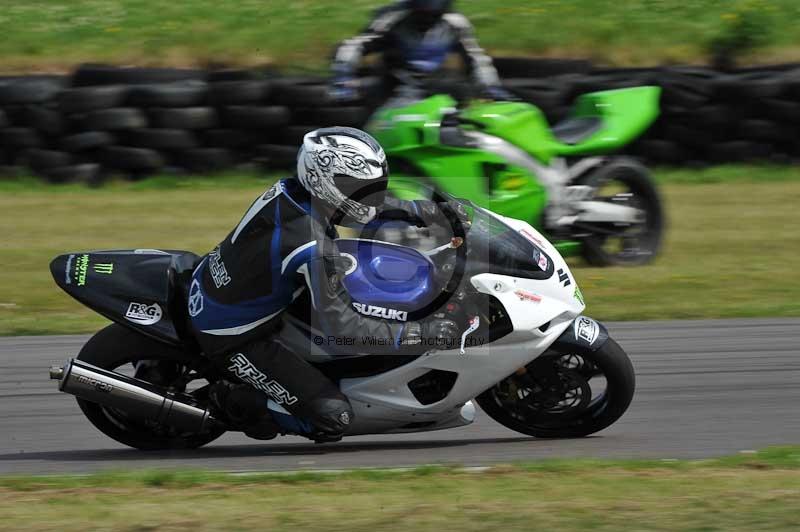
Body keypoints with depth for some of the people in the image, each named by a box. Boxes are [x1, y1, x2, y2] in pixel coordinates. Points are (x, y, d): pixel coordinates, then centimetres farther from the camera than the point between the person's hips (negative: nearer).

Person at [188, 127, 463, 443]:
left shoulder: (291, 190, -11)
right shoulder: (313, 248, -35)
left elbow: (362, 205, 9)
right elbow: (341, 328, -30)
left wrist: (429, 211, 5)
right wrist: (421, 333, -27)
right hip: (230, 336, -9)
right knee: (334, 417, -11)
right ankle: (234, 401, 7)